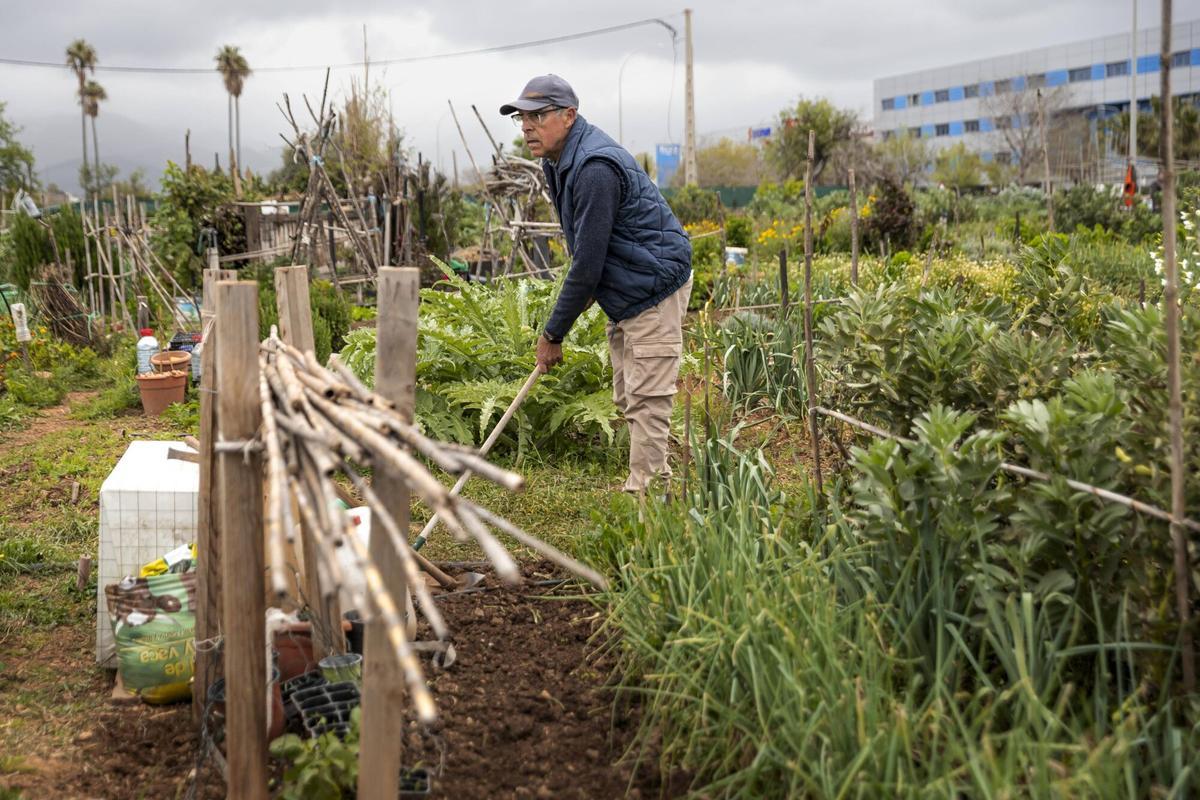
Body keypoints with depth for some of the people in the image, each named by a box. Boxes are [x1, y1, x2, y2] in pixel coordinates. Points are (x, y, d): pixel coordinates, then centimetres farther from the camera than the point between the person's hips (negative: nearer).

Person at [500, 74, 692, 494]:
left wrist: (553, 333, -18)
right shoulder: (558, 159, 6)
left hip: (655, 286, -11)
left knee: (647, 397, -9)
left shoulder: (594, 168, -27)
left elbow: (587, 263, -25)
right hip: (625, 290, 11)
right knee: (627, 396, 15)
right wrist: (588, 289, 16)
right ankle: (656, 477, 25)